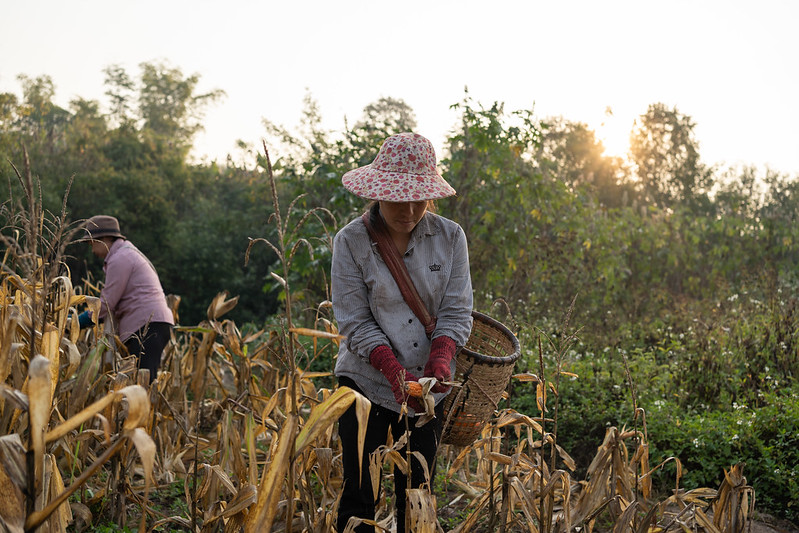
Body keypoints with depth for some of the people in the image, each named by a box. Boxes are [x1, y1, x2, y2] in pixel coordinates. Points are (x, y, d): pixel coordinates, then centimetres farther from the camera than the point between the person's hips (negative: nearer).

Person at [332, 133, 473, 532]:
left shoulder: (450, 237, -1)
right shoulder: (351, 241, -7)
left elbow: (456, 311, -2)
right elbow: (355, 321, -11)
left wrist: (440, 359, -22)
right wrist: (394, 371, -24)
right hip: (367, 383, -2)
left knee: (415, 499, 9)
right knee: (359, 498, -1)